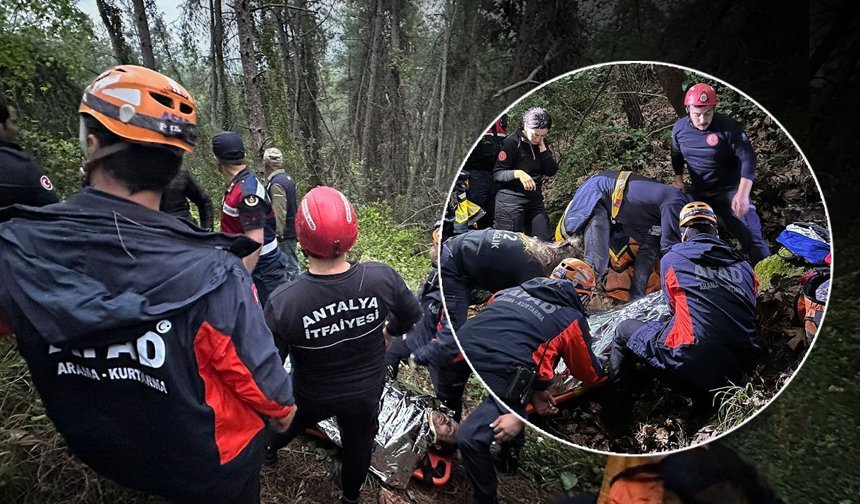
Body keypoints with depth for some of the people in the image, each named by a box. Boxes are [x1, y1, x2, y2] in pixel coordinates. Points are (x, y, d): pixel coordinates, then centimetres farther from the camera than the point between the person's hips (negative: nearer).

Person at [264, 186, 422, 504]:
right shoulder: (382, 277, -29)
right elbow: (413, 315, -8)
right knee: (359, 443, 28)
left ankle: (269, 449, 66)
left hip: (312, 397, 0)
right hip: (367, 391, 1)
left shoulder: (283, 302, -34)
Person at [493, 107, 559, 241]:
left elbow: (551, 171, 1)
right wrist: (518, 173, -29)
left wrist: (542, 148, -8)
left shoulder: (543, 143, 8)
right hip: (511, 201, -6)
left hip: (535, 200, 6)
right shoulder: (512, 142, -10)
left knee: (544, 241, 4)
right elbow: (497, 174, -12)